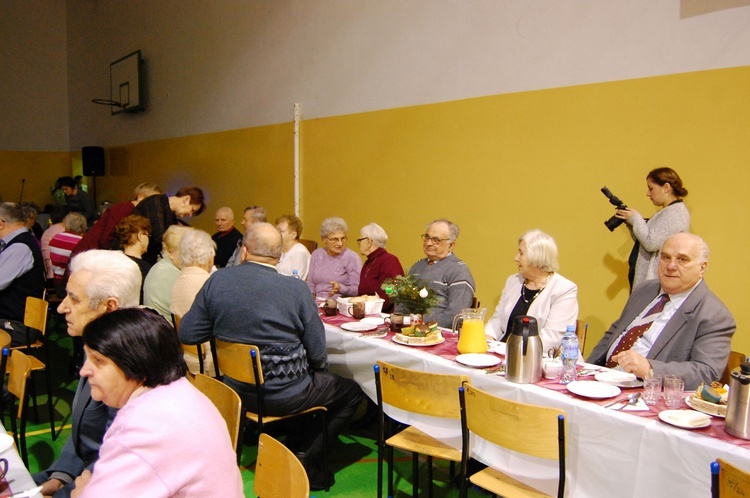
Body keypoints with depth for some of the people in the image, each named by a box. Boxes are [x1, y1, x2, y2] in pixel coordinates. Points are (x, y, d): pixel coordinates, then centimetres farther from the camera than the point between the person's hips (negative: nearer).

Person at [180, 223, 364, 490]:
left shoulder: (217, 281, -9)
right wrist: (321, 367, 10)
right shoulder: (296, 289, -18)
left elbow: (187, 334, -2)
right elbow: (317, 354, -13)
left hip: (236, 389, 6)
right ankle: (303, 462, 13)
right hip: (284, 395, -6)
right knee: (352, 391, 16)